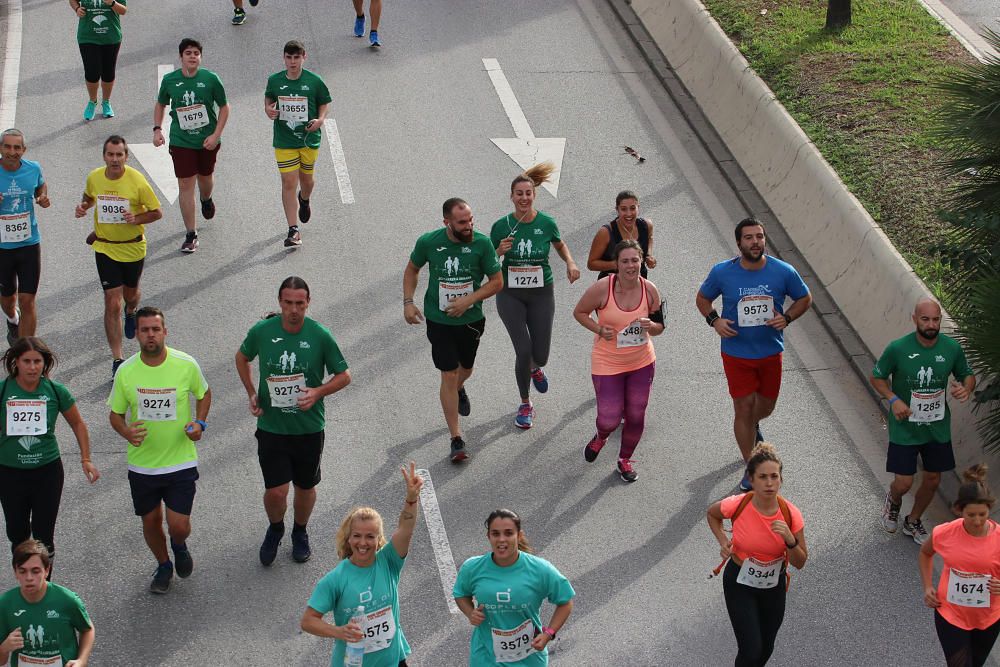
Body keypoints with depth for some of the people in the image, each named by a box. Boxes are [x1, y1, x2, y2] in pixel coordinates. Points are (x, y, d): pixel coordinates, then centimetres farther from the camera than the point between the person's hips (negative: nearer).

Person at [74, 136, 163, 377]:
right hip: (105, 248, 0)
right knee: (112, 303, -6)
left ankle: (131, 312, 62)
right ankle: (117, 360, -3)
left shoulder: (137, 181, -16)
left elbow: (157, 212, -8)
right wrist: (83, 207, -6)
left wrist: (137, 218, -26)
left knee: (130, 294, 22)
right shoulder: (94, 177, -7)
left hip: (133, 247, 0)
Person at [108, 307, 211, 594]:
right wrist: (126, 431, -20)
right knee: (151, 521, 14)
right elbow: (115, 414, 3)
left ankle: (179, 546, 33)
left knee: (178, 525, -5)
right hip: (141, 463, 2)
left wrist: (199, 423, -9)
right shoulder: (126, 371, -9)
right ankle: (163, 565, 43)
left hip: (180, 461, -2)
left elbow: (204, 393, 9)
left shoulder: (186, 365, -12)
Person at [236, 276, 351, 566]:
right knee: (275, 491, -3)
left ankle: (300, 532, 44)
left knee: (305, 487, 15)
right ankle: (275, 529, 30)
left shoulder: (320, 336, -13)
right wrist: (251, 393, 2)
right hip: (271, 426, 0)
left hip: (309, 427, 0)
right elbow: (242, 357, 13)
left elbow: (344, 376, -2)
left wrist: (318, 392, -19)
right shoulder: (262, 331, -9)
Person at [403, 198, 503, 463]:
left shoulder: (482, 243, -16)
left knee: (465, 368, 23)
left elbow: (497, 281, -9)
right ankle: (456, 440, 1)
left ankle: (459, 390, 62)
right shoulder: (428, 242, -14)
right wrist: (408, 302, -5)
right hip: (439, 321, -2)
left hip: (471, 319, 2)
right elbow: (412, 269, 5)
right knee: (449, 375, -6)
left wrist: (468, 300, -20)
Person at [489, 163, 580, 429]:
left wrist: (570, 262, -4)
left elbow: (560, 245, 15)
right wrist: (500, 251, -18)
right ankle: (525, 405, 11)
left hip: (541, 293, 1)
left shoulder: (546, 223, -6)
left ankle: (535, 368, 43)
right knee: (523, 350, -11)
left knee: (540, 354, 1)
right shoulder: (502, 226, -8)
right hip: (510, 294, -1)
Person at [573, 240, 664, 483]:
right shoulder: (602, 288, -20)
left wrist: (650, 325, -21)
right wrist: (599, 330, -20)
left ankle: (625, 459, 37)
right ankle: (600, 437, 37)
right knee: (610, 419, -2)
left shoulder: (650, 290, -9)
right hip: (608, 364, -3)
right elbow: (579, 312, -4)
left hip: (642, 362, 3)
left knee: (636, 415, 11)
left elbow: (660, 327, 3)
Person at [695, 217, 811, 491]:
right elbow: (702, 298, 4)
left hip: (771, 352, 2)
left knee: (766, 405, 18)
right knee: (743, 408, 0)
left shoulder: (783, 271, -14)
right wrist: (714, 320, -15)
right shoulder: (722, 272, -14)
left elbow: (804, 298, 3)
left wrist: (786, 317, -15)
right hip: (736, 354, -2)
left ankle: (752, 426, 56)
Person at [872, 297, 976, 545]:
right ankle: (893, 500, 36)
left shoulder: (952, 348, -11)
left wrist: (966, 388, -17)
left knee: (932, 480, 13)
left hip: (938, 428, 3)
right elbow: (876, 378, -4)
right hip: (905, 428, -3)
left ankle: (913, 521, 40)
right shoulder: (898, 348, -18)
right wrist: (893, 399, -20)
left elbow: (967, 375, 6)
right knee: (904, 483, -2)